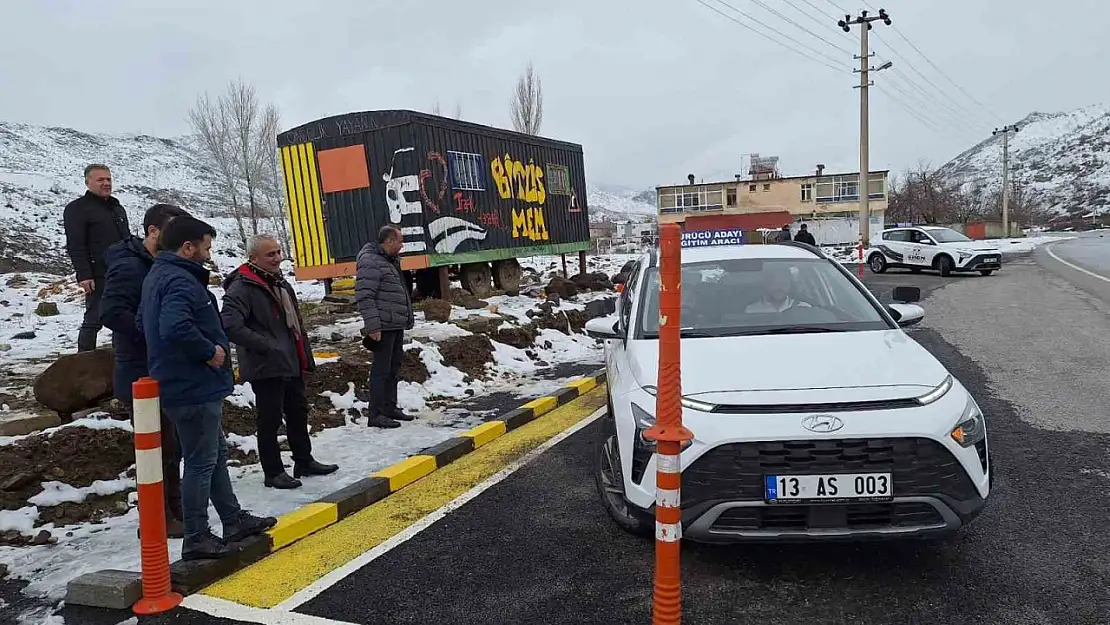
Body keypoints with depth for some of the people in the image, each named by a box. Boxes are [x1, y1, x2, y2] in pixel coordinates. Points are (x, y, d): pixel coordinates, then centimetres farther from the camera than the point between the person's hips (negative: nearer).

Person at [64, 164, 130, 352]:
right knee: (94, 320, -6)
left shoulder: (117, 208, 19)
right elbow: (75, 246, -13)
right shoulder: (77, 209, -5)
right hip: (99, 277, -8)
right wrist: (84, 275, -21)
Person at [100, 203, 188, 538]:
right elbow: (111, 312, -29)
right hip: (143, 374, -9)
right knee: (158, 448, -1)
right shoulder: (128, 267, -17)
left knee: (171, 446, 18)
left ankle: (174, 509, 31)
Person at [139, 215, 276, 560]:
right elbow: (176, 327, -38)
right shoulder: (180, 281, -21)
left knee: (216, 455, 19)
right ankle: (196, 539, 13)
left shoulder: (159, 276, 13)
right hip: (195, 389, -11)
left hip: (186, 385, 11)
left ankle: (234, 521, 30)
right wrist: (209, 351, -22)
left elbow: (145, 322, 23)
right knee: (201, 463, 1)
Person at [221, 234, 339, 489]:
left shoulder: (280, 283, 15)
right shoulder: (242, 287, -15)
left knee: (298, 412, 18)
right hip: (266, 368, -9)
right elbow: (231, 325, -26)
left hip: (291, 364, 9)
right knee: (270, 420, 1)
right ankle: (273, 472, 13)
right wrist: (265, 346, -23)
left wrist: (305, 357, 17)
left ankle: (304, 461, 32)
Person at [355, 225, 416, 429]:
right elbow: (364, 297, -20)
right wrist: (373, 326, -24)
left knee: (393, 368, 16)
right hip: (384, 327, -10)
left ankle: (390, 408, 27)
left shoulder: (391, 261, 18)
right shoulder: (371, 262, -14)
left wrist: (407, 320, 22)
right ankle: (376, 414, 1)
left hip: (397, 327, 10)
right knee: (381, 369, -5)